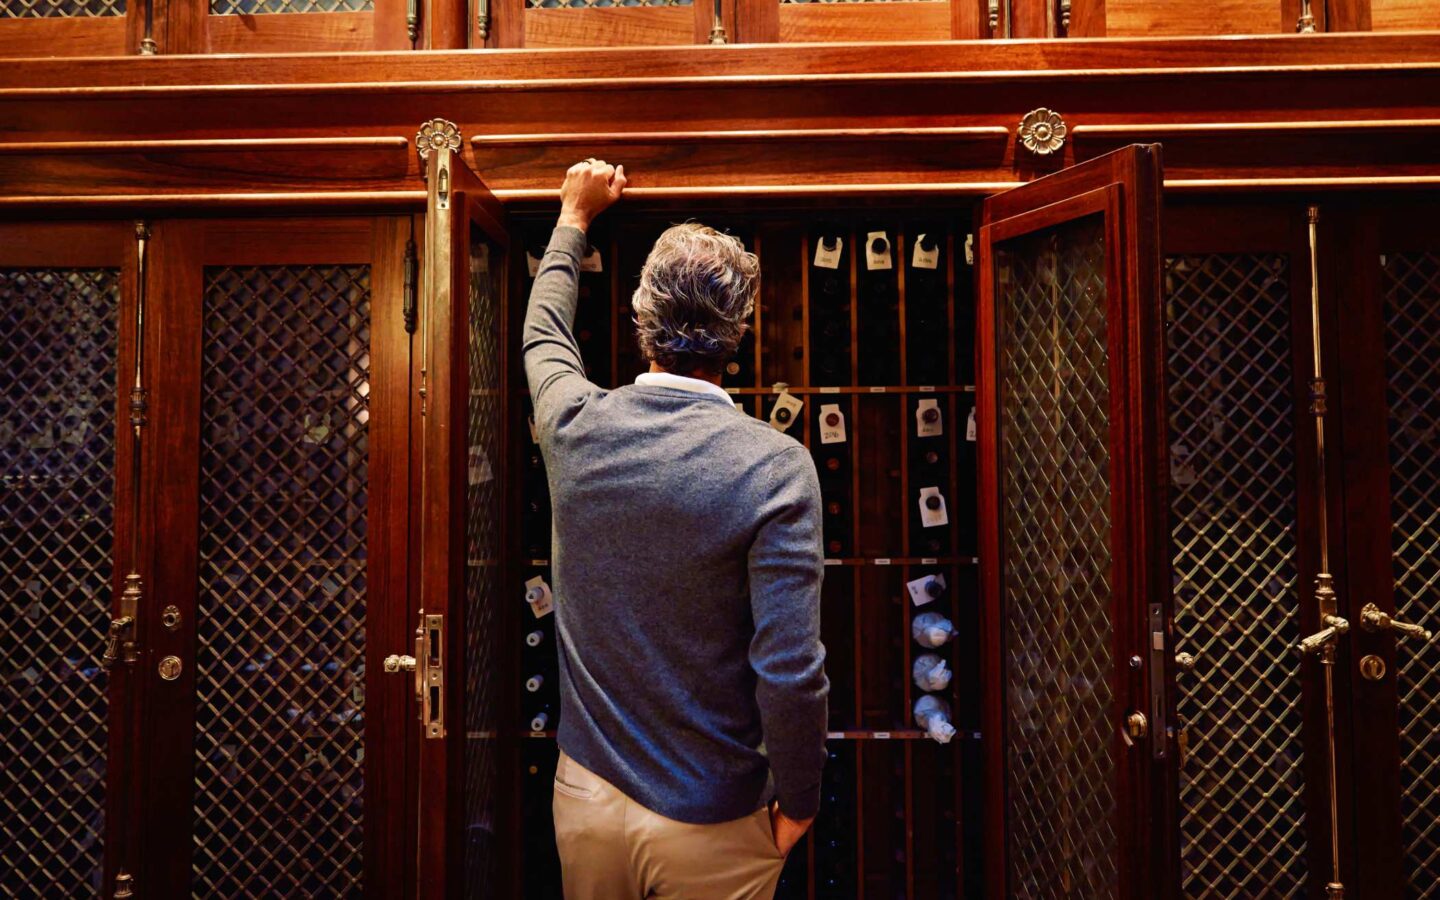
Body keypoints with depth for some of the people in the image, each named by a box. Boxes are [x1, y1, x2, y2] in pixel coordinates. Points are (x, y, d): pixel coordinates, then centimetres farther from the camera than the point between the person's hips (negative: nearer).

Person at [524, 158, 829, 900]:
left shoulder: (576, 426, -9)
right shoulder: (776, 467, -22)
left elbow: (542, 333, 15)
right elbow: (790, 671, -23)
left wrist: (575, 217, 28)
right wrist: (797, 803, -6)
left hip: (585, 794, 4)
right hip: (710, 825, -4)